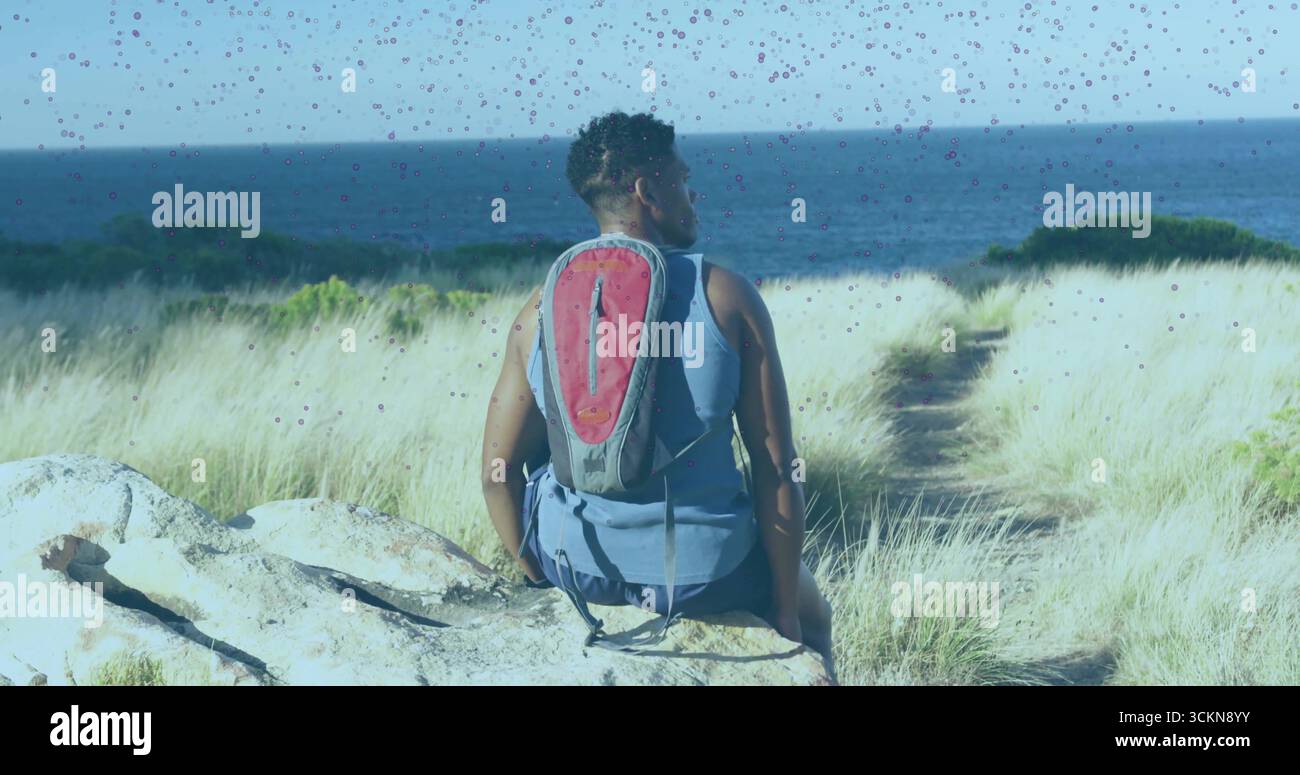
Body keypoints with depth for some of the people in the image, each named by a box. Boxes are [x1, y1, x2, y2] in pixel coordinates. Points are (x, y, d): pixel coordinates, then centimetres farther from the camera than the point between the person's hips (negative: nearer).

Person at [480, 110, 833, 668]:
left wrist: (540, 579, 15)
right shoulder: (727, 297, -12)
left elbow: (498, 473, -2)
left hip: (576, 567, 2)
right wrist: (785, 610, 0)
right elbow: (776, 469, -11)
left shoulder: (541, 310, -5)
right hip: (706, 573, -2)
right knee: (811, 611, 30)